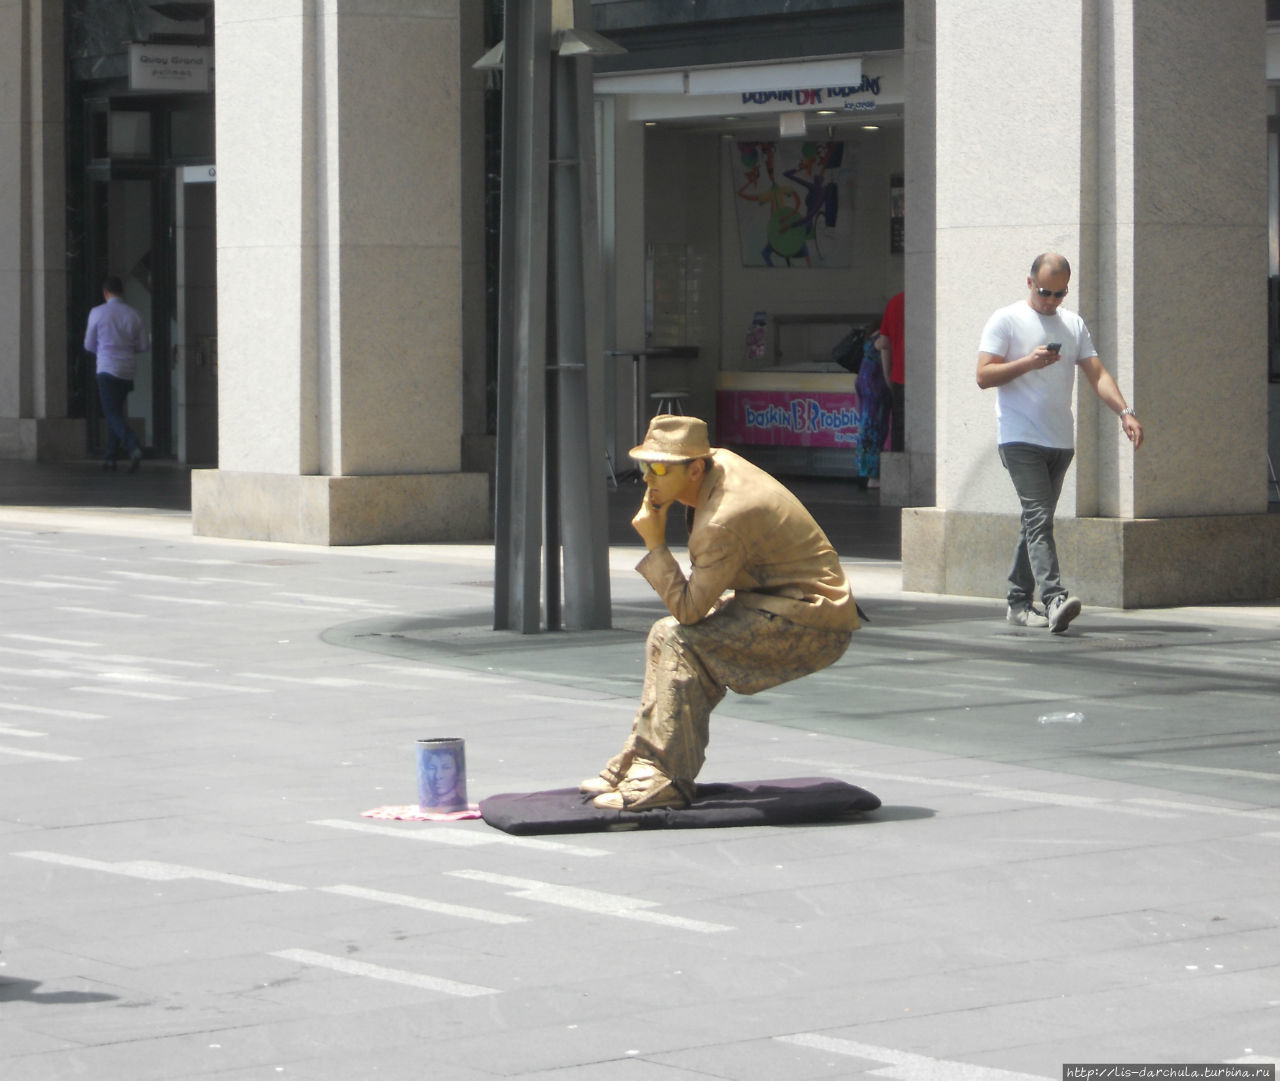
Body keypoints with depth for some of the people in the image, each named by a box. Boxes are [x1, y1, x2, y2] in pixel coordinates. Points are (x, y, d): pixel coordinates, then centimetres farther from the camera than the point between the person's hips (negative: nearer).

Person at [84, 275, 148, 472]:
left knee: (112, 414, -7)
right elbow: (143, 346, 6)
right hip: (128, 369, 4)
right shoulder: (134, 315, 2)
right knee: (117, 411, 17)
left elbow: (89, 345, 4)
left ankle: (133, 447, -30)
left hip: (107, 368, -4)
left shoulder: (98, 313, -5)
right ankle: (110, 456, 19)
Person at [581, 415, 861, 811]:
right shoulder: (719, 461, 2)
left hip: (813, 622, -11)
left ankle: (663, 779, -22)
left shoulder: (723, 523, -27)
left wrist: (655, 546, -17)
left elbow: (688, 609, -22)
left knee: (680, 640, -23)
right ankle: (638, 764, 13)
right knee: (664, 635, 11)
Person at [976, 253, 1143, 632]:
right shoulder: (1006, 321, 0)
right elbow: (984, 376, -7)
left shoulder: (1074, 325, 15)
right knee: (1039, 519, -17)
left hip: (1061, 442, 6)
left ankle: (1019, 602, 17)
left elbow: (1097, 374, 8)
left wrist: (1125, 412, -6)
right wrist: (1029, 362, -20)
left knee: (1037, 520, 10)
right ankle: (1054, 600, -29)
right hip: (1020, 440, -6)